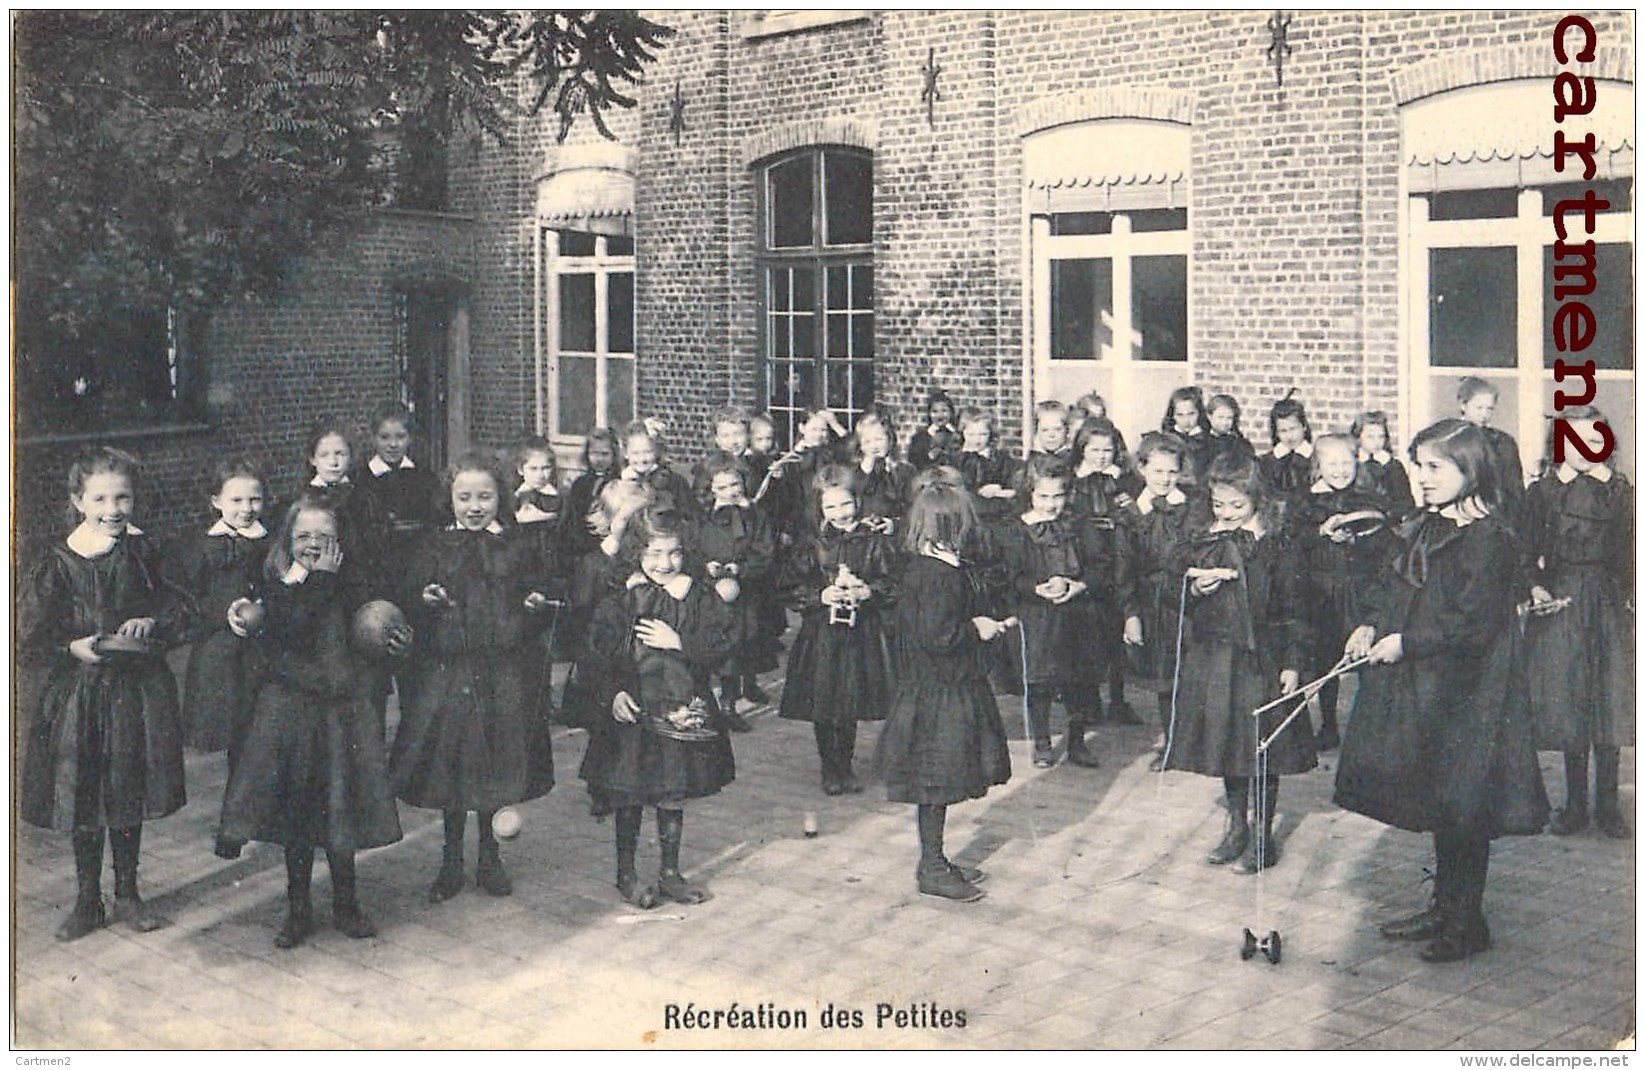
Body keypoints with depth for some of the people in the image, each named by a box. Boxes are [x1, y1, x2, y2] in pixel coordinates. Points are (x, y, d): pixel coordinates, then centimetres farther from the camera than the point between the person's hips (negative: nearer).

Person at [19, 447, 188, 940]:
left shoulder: (142, 551, -2)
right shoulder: (59, 563, -8)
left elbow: (177, 605, 5)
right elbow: (32, 636, -5)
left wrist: (151, 623, -13)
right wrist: (73, 648, -19)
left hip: (137, 686, 1)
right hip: (79, 688, -1)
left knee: (130, 795, 11)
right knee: (82, 799, 6)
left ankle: (127, 893, 26)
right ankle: (87, 900, 21)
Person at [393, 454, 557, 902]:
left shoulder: (514, 550, 7)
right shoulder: (434, 549, 4)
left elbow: (534, 609, 11)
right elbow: (407, 603, 2)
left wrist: (536, 607, -11)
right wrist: (425, 600, -19)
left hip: (503, 672, 1)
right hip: (445, 670, -1)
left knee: (496, 766, 7)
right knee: (449, 767, 6)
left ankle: (490, 859, 24)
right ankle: (451, 862, 20)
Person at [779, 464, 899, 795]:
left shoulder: (874, 539, 0)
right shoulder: (811, 543, 2)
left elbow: (891, 582, -1)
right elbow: (793, 587, 2)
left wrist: (868, 591, -18)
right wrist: (820, 595, -13)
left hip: (861, 633, 0)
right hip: (820, 632, 1)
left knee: (850, 707, 7)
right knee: (822, 707, 3)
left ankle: (845, 766, 24)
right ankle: (830, 769, 17)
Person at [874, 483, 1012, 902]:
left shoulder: (922, 567, 8)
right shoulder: (941, 576, -22)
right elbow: (937, 635, -28)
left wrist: (982, 625, 14)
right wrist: (976, 628, -12)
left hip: (940, 688, 10)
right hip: (941, 692, -10)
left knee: (939, 784, 17)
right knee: (937, 782, 0)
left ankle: (934, 861, 26)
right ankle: (932, 870, 9)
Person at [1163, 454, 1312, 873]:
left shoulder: (1274, 548, -5)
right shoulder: (1200, 543, 5)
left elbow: (1290, 610, -3)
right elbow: (1181, 599, 11)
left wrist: (1292, 664, -7)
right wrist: (1195, 590, -12)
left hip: (1260, 657, -4)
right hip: (1212, 656, 4)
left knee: (1263, 747, 1)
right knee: (1226, 741, 13)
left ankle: (1264, 834, 13)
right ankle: (1237, 826, 27)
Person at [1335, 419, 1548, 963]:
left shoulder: (1490, 538, -16)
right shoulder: (1424, 529, 10)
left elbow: (1474, 622, -21)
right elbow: (1393, 585, 16)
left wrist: (1404, 643, -19)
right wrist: (1369, 625, -3)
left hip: (1465, 691, -8)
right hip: (1417, 686, 8)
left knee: (1461, 804, 0)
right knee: (1435, 799, 16)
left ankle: (1466, 922, 13)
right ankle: (1444, 908, 28)